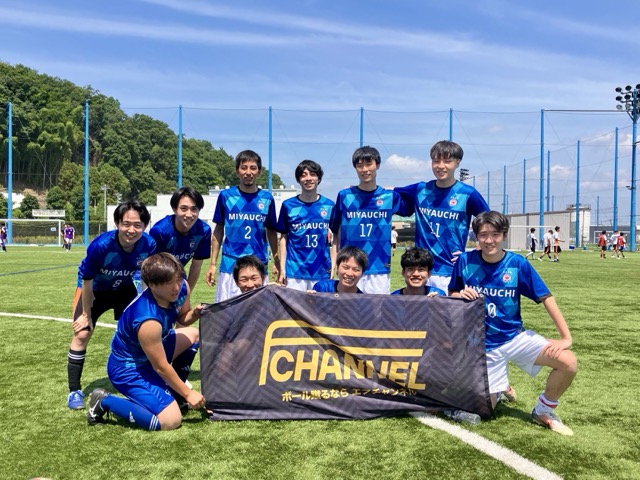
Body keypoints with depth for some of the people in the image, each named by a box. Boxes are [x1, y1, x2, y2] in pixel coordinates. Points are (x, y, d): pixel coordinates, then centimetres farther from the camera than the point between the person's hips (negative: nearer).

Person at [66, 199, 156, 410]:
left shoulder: (149, 245, -31)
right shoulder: (100, 245, -38)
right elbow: (87, 282, -22)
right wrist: (87, 314, -12)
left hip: (125, 289, 3)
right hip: (95, 290, -2)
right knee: (81, 334, -6)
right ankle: (74, 391, 10)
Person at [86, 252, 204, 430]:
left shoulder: (182, 288, -15)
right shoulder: (148, 320, -37)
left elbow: (183, 318, 8)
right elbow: (161, 367, -23)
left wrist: (195, 313, -16)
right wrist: (188, 393, -12)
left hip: (151, 351, 9)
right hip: (128, 368, -9)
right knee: (171, 421, -17)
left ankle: (173, 392, 23)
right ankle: (104, 402, -3)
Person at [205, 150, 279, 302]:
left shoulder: (267, 198, 3)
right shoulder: (226, 196, 1)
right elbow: (218, 230, 7)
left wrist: (276, 262, 10)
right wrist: (212, 264, 5)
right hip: (230, 265, -1)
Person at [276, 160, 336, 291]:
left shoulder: (330, 206, 4)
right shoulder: (288, 205, 3)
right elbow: (284, 238, 6)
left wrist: (333, 269, 2)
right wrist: (282, 269, 1)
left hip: (322, 272, 1)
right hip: (294, 271, -1)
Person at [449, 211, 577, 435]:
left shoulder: (518, 264, -11)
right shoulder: (465, 260, -10)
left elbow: (546, 298, -9)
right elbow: (451, 295, 3)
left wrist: (566, 337, -16)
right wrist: (460, 295, -21)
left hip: (515, 336, 0)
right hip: (484, 344, 0)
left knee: (569, 363, -21)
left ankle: (544, 411, 6)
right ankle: (499, 387, 36)